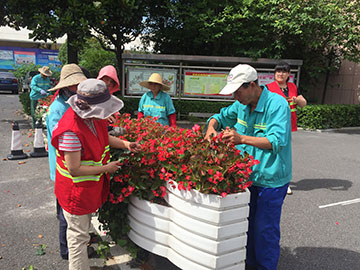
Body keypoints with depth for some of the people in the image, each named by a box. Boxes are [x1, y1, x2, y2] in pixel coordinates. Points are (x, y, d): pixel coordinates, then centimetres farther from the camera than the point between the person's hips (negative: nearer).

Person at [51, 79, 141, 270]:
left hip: (91, 186, 9)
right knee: (78, 235, 10)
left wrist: (125, 144, -3)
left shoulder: (93, 117, -8)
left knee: (83, 229, 28)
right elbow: (75, 169, -29)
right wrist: (106, 168, -21)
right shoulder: (71, 130, -34)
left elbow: (103, 137, 12)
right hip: (76, 191, -9)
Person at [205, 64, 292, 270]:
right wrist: (211, 127, -6)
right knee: (248, 224, 18)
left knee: (265, 229, 4)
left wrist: (242, 139, -38)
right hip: (248, 176, 7)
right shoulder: (242, 105, 4)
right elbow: (222, 116, 17)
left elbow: (277, 141, -28)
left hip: (271, 180, -7)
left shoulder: (277, 104, -19)